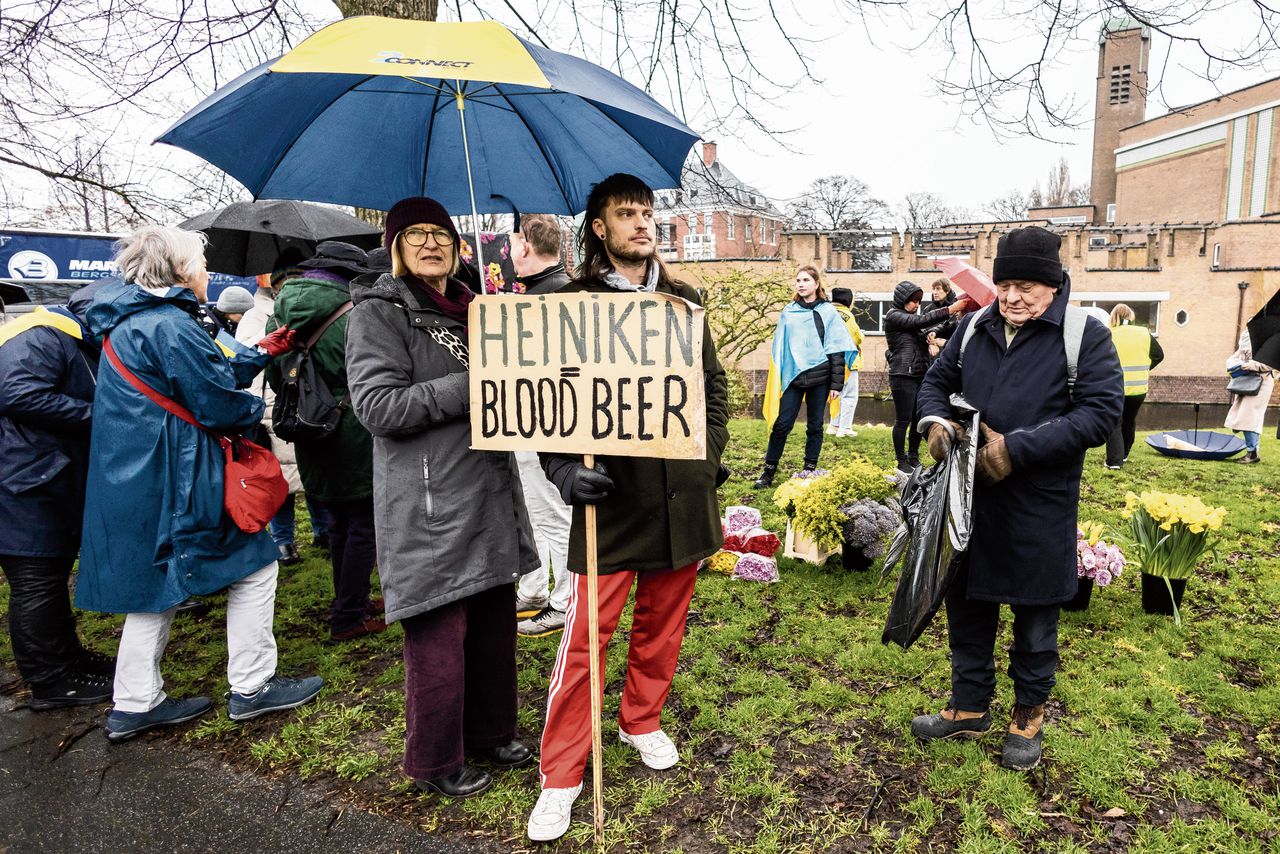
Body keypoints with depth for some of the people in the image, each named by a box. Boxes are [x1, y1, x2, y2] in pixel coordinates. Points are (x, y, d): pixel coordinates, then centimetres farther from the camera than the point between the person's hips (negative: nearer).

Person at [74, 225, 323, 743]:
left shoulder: (127, 322, 13)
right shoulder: (170, 325, -18)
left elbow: (208, 367, 17)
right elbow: (220, 403, -18)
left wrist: (261, 351, 18)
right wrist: (257, 409, 2)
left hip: (135, 481, 10)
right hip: (174, 481, -10)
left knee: (156, 584, 18)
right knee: (254, 565, 2)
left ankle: (135, 705, 26)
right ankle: (252, 686, 12)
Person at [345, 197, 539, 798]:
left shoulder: (469, 309, 17)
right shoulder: (379, 311, -5)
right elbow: (377, 405, -17)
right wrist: (471, 387, -18)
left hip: (490, 493, 7)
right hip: (429, 503, -7)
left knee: (494, 622, 14)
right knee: (439, 635, 2)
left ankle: (490, 733, 34)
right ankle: (435, 761, 22)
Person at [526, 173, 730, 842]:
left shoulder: (683, 300, 11)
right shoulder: (571, 303, -3)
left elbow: (714, 382, 17)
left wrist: (709, 454, 7)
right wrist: (562, 467, -21)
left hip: (682, 497, 4)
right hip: (610, 496, -4)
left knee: (662, 624, 17)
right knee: (584, 638, 0)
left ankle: (642, 721, 42)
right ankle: (561, 776, 17)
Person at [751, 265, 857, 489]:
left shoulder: (828, 312, 3)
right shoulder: (788, 312, 9)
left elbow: (837, 350, 0)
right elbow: (779, 348, 11)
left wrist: (836, 384, -6)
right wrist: (776, 381, 6)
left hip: (820, 377, -1)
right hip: (794, 376, 1)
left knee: (815, 426, 7)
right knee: (782, 424, -3)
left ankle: (809, 470, 17)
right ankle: (769, 470, 6)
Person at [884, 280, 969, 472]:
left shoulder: (911, 318, 19)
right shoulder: (893, 316, -6)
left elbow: (924, 332, 10)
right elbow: (922, 321, -17)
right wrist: (950, 310, -19)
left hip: (920, 375, 8)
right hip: (903, 376, -8)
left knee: (918, 419, 9)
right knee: (903, 420, -1)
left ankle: (913, 458, 21)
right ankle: (902, 462, 8)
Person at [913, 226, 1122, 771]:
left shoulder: (1084, 334, -8)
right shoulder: (974, 327, 5)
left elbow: (1102, 412, -15)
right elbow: (937, 381, 16)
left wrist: (1017, 448, -22)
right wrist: (936, 420, -6)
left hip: (1039, 507, -4)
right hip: (969, 498, 4)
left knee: (1035, 619, 13)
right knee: (967, 606, 15)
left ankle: (1029, 716, 34)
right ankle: (969, 708, 34)